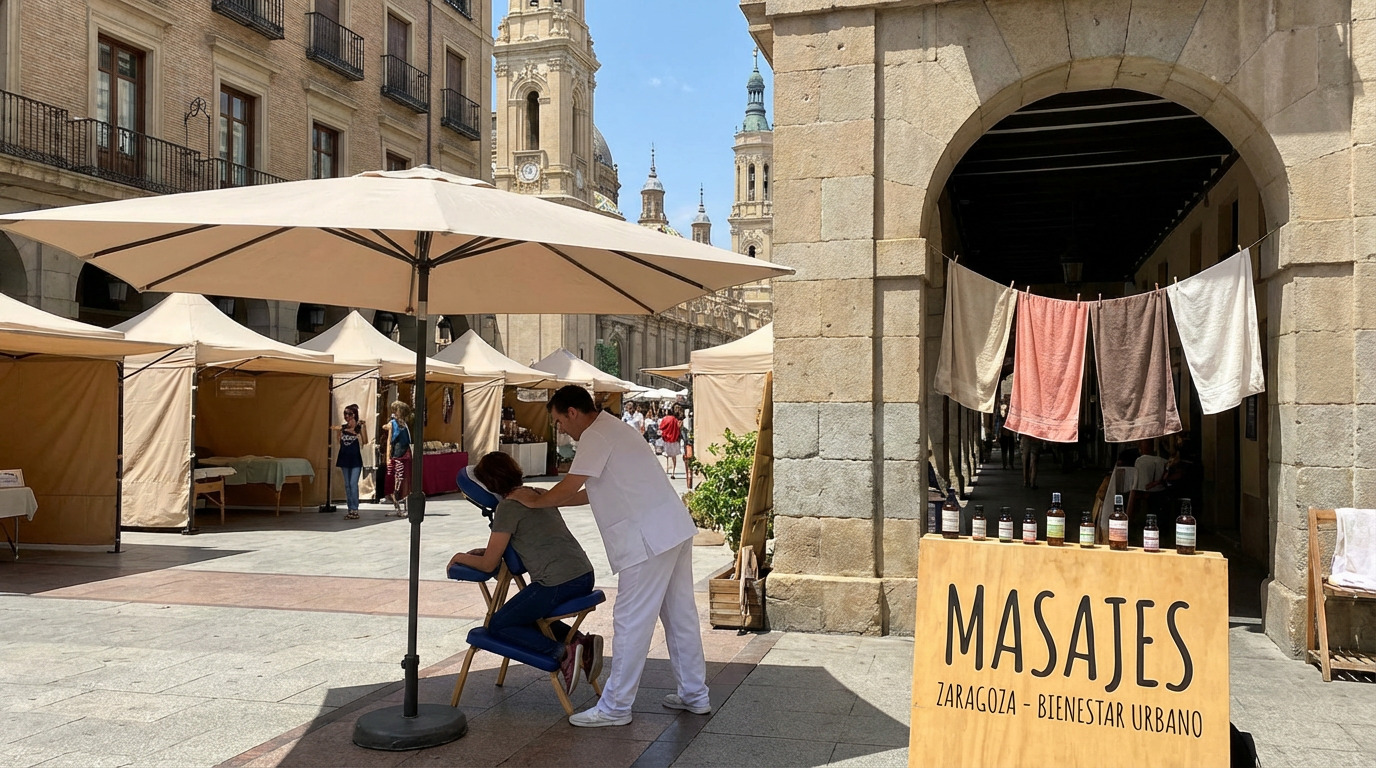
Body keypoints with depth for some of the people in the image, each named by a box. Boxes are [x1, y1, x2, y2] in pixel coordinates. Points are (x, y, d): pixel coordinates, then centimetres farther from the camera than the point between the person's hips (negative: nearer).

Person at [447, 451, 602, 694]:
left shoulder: (508, 508, -6)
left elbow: (488, 565, -2)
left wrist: (462, 557, 17)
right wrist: (488, 549, 29)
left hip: (558, 583, -9)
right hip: (585, 576, 9)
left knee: (498, 625, 8)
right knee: (530, 616, 29)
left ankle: (562, 653, -10)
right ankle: (582, 642, 7)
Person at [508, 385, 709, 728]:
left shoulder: (595, 436, -9)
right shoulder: (612, 429, 22)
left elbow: (570, 486, -13)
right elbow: (594, 492, 26)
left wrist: (534, 501, 4)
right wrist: (549, 500, 26)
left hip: (649, 539, -10)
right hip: (673, 529, 10)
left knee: (630, 622, -3)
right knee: (681, 614, 15)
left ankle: (614, 707, 4)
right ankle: (695, 694, 24)